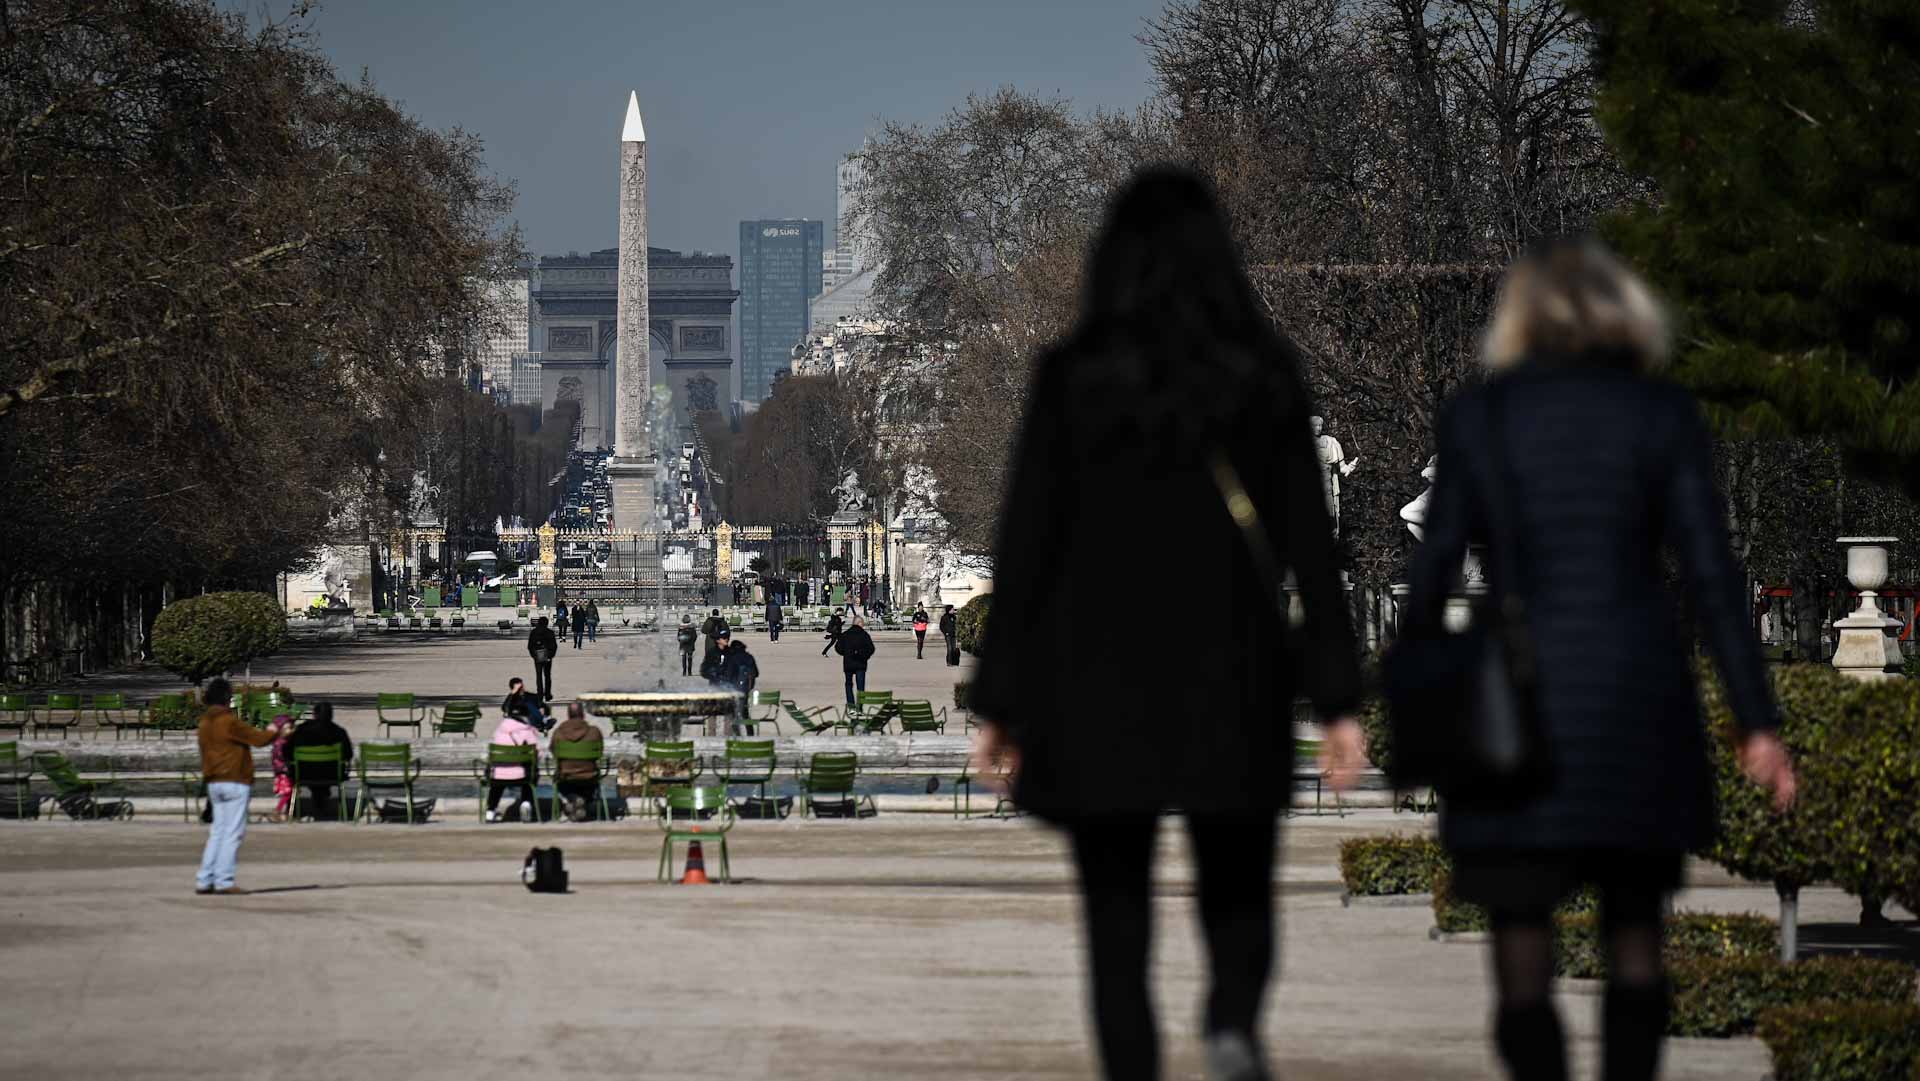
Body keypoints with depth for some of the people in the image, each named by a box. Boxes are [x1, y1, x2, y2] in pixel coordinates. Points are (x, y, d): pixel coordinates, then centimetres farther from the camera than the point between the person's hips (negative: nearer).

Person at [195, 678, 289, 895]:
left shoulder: (205, 722, 12)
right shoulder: (229, 721, -13)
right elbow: (257, 738, -6)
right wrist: (276, 731, 13)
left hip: (214, 783, 8)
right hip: (234, 782, -8)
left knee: (217, 832, 11)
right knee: (233, 832, -5)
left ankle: (204, 881, 8)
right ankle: (224, 881, -8)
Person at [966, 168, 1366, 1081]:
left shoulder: (1070, 378, -2)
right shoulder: (1263, 374, 0)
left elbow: (1024, 543, -3)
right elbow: (1308, 544, -2)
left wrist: (1000, 700, 2)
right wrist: (1339, 698, 0)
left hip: (1096, 689, -1)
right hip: (1229, 684, 1)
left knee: (1117, 921, 7)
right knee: (1238, 898, 12)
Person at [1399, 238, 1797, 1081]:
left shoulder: (1476, 418, 1)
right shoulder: (1664, 416, 1)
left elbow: (1432, 575, -1)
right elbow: (1710, 577, -4)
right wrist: (1756, 724, -3)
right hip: (1639, 712, 1)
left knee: (1522, 948, 0)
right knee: (1635, 933, 15)